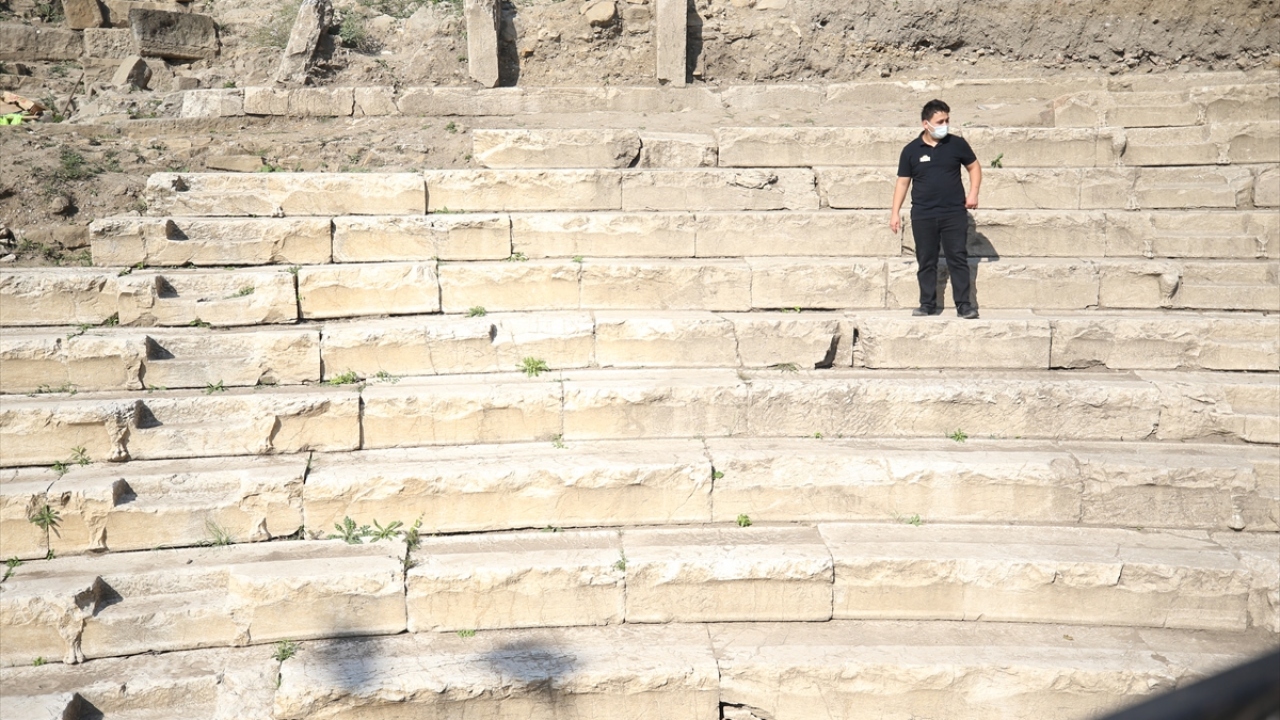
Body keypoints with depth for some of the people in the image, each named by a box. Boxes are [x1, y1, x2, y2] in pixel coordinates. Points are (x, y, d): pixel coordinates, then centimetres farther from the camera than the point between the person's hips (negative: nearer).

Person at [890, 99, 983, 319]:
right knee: (926, 261, 7)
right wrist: (895, 213, 2)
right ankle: (928, 304, 17)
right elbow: (903, 182, 6)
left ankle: (964, 304, 4)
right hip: (923, 216, 1)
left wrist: (973, 192, -2)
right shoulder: (911, 150, 2)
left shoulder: (957, 144, 2)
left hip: (954, 213, 0)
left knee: (958, 259, -1)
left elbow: (974, 166, 12)